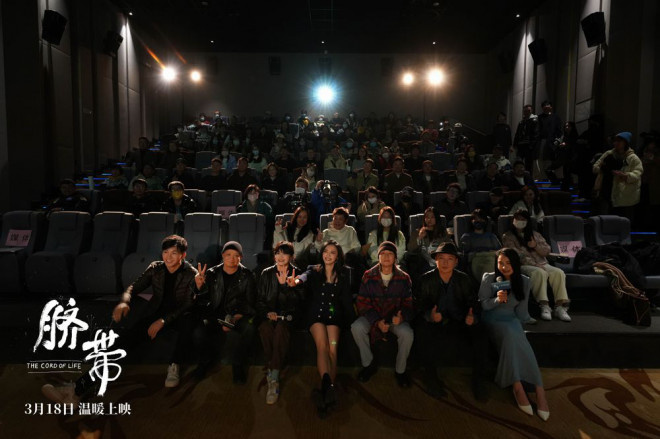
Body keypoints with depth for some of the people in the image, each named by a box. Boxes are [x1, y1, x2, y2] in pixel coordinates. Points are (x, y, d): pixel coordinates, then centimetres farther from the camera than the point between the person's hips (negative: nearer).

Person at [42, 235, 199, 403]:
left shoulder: (191, 274, -6)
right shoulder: (155, 268, 8)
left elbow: (188, 305, -13)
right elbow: (134, 287, 9)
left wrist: (163, 320, -24)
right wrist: (124, 302, -15)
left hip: (177, 318, -3)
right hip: (154, 315, 4)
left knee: (187, 319, -41)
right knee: (124, 339, -22)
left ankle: (174, 366, -25)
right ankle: (80, 387, -29)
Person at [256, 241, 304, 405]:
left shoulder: (296, 273, 5)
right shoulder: (266, 273, 11)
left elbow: (298, 300, -4)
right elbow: (260, 299, 12)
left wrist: (285, 285, -19)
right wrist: (267, 312, -7)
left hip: (288, 314, -2)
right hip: (269, 313, 2)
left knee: (281, 328, -35)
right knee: (265, 328, -33)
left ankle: (273, 378, -35)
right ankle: (271, 370, -24)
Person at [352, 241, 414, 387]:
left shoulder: (403, 278, -1)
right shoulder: (368, 276, -2)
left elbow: (408, 303, 2)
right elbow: (363, 303, -4)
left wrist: (401, 316, -23)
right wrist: (377, 321, -20)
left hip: (395, 318, 0)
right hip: (373, 316, 1)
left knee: (407, 333, -31)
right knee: (356, 327, -29)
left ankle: (400, 370, -4)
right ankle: (368, 364, -4)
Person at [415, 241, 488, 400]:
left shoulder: (464, 279, 4)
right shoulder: (427, 279, -1)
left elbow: (474, 302, 6)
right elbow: (419, 304, -3)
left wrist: (473, 316, -18)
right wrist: (429, 315, -26)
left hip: (460, 321, 2)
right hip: (435, 321, -2)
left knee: (481, 335, -26)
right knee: (422, 332, -35)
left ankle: (478, 379, -4)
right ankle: (430, 377, -11)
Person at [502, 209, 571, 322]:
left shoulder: (535, 234, 25)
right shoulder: (508, 237, 8)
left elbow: (547, 251, 18)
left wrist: (536, 246, -3)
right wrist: (534, 264, -15)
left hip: (542, 264, 5)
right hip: (523, 266, -5)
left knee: (558, 272, -25)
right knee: (540, 273, -36)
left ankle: (560, 306, -32)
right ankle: (544, 306, -37)